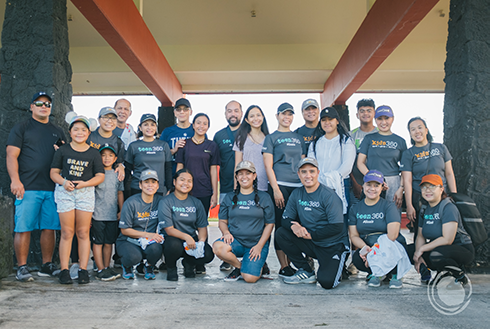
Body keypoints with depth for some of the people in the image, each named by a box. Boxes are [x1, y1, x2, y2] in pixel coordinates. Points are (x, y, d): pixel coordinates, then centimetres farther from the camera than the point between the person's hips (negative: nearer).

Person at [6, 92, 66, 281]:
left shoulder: (57, 132, 20)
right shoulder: (21, 128, 8)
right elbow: (11, 156, -2)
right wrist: (15, 180, -13)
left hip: (53, 189, 4)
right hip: (28, 188, -4)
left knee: (49, 228, 5)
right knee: (23, 228, -4)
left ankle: (47, 266, 14)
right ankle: (22, 268, 4)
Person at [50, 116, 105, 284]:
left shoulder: (94, 153, 8)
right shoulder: (63, 150, 8)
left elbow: (100, 176, 6)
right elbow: (54, 172, 7)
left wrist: (85, 183, -11)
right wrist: (64, 182, -13)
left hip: (86, 192, 0)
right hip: (65, 192, 0)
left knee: (83, 232, 2)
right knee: (67, 232, -1)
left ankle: (83, 270, 8)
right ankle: (64, 270, 5)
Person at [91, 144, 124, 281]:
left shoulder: (117, 174, 11)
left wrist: (121, 211, 12)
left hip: (113, 215, 4)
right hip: (98, 214, -4)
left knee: (109, 243, 9)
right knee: (98, 242, 0)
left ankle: (107, 267, 19)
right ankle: (101, 270, 5)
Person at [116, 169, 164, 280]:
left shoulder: (160, 201, -1)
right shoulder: (131, 203, -11)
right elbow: (124, 230, -9)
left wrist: (158, 236, -15)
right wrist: (148, 235, -19)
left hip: (151, 242, 2)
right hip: (128, 241, -2)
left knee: (156, 249, -33)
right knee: (133, 257, -34)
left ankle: (149, 267, 5)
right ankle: (127, 266, 8)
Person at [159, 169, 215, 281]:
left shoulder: (196, 203, 10)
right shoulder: (165, 202, -3)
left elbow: (202, 227, 6)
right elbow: (169, 229, -12)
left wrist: (201, 240, -16)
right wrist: (186, 236, -28)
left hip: (192, 240, 3)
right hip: (173, 239, -3)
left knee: (208, 254, -25)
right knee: (174, 245, -39)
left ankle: (189, 263, 12)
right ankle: (171, 267, -1)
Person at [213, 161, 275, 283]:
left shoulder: (264, 197, 5)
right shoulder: (230, 198, 11)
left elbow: (269, 224, 3)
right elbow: (222, 221, 13)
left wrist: (259, 246, -7)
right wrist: (226, 232, -11)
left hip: (257, 242, -2)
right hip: (235, 241, 2)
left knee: (250, 278, -23)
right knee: (218, 247, -32)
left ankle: (258, 265, 15)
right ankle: (239, 266, -1)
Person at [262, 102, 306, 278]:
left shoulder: (299, 138, 18)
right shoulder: (271, 138, 5)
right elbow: (268, 165, -3)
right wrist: (275, 189, -11)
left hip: (298, 186, 4)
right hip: (279, 185, -4)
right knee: (281, 225, -3)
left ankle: (291, 263, 12)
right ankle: (283, 267, 3)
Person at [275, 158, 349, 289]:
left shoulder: (329, 195, -15)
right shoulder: (296, 194, 2)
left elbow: (337, 227, -19)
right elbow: (286, 219, 3)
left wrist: (311, 234, -19)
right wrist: (293, 226, -21)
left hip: (333, 245, -5)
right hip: (311, 244, 5)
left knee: (326, 282, -24)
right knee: (281, 233, -14)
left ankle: (333, 268, 15)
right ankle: (306, 272, 0)